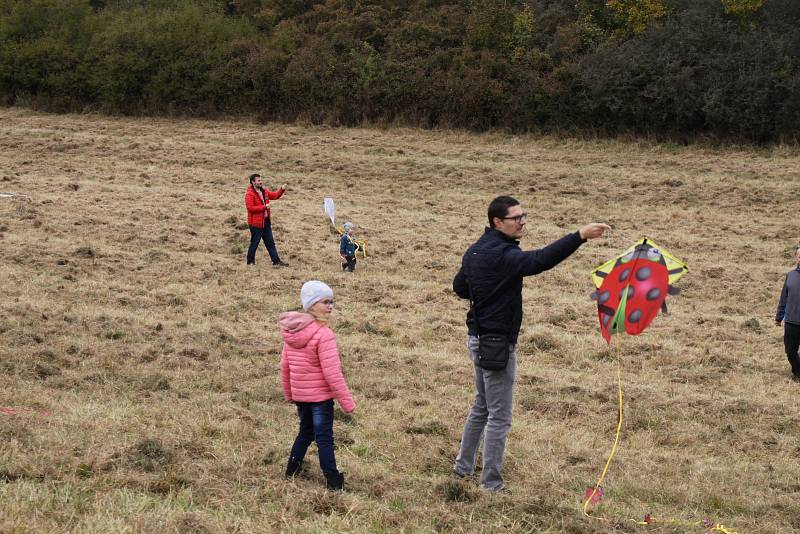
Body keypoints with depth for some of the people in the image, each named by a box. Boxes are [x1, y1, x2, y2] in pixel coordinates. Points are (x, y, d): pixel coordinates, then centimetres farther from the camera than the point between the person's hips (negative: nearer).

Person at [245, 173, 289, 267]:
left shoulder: (264, 191, 10)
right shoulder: (249, 194, -17)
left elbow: (275, 195, 15)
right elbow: (250, 208, -24)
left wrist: (282, 190, -3)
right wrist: (264, 207, -21)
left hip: (266, 222, 8)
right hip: (256, 223, -8)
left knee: (270, 243, 10)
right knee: (254, 243, 3)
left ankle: (276, 261, 13)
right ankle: (250, 261, 17)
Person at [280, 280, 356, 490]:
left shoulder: (292, 331, 0)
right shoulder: (323, 334, -23)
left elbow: (284, 365, 7)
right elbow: (332, 372, -24)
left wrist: (288, 393, 20)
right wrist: (347, 401, -17)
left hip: (299, 394, 6)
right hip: (320, 395, -6)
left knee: (306, 430, 25)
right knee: (324, 437, 2)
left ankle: (292, 468, 31)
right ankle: (333, 480, 7)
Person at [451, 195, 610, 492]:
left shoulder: (475, 251, 8)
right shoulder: (502, 255, -22)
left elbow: (459, 286, 21)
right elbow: (540, 259, -39)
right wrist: (579, 236, -45)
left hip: (478, 338, 10)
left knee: (482, 406, 24)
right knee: (499, 417, -1)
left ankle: (463, 466, 32)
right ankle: (491, 483, 6)